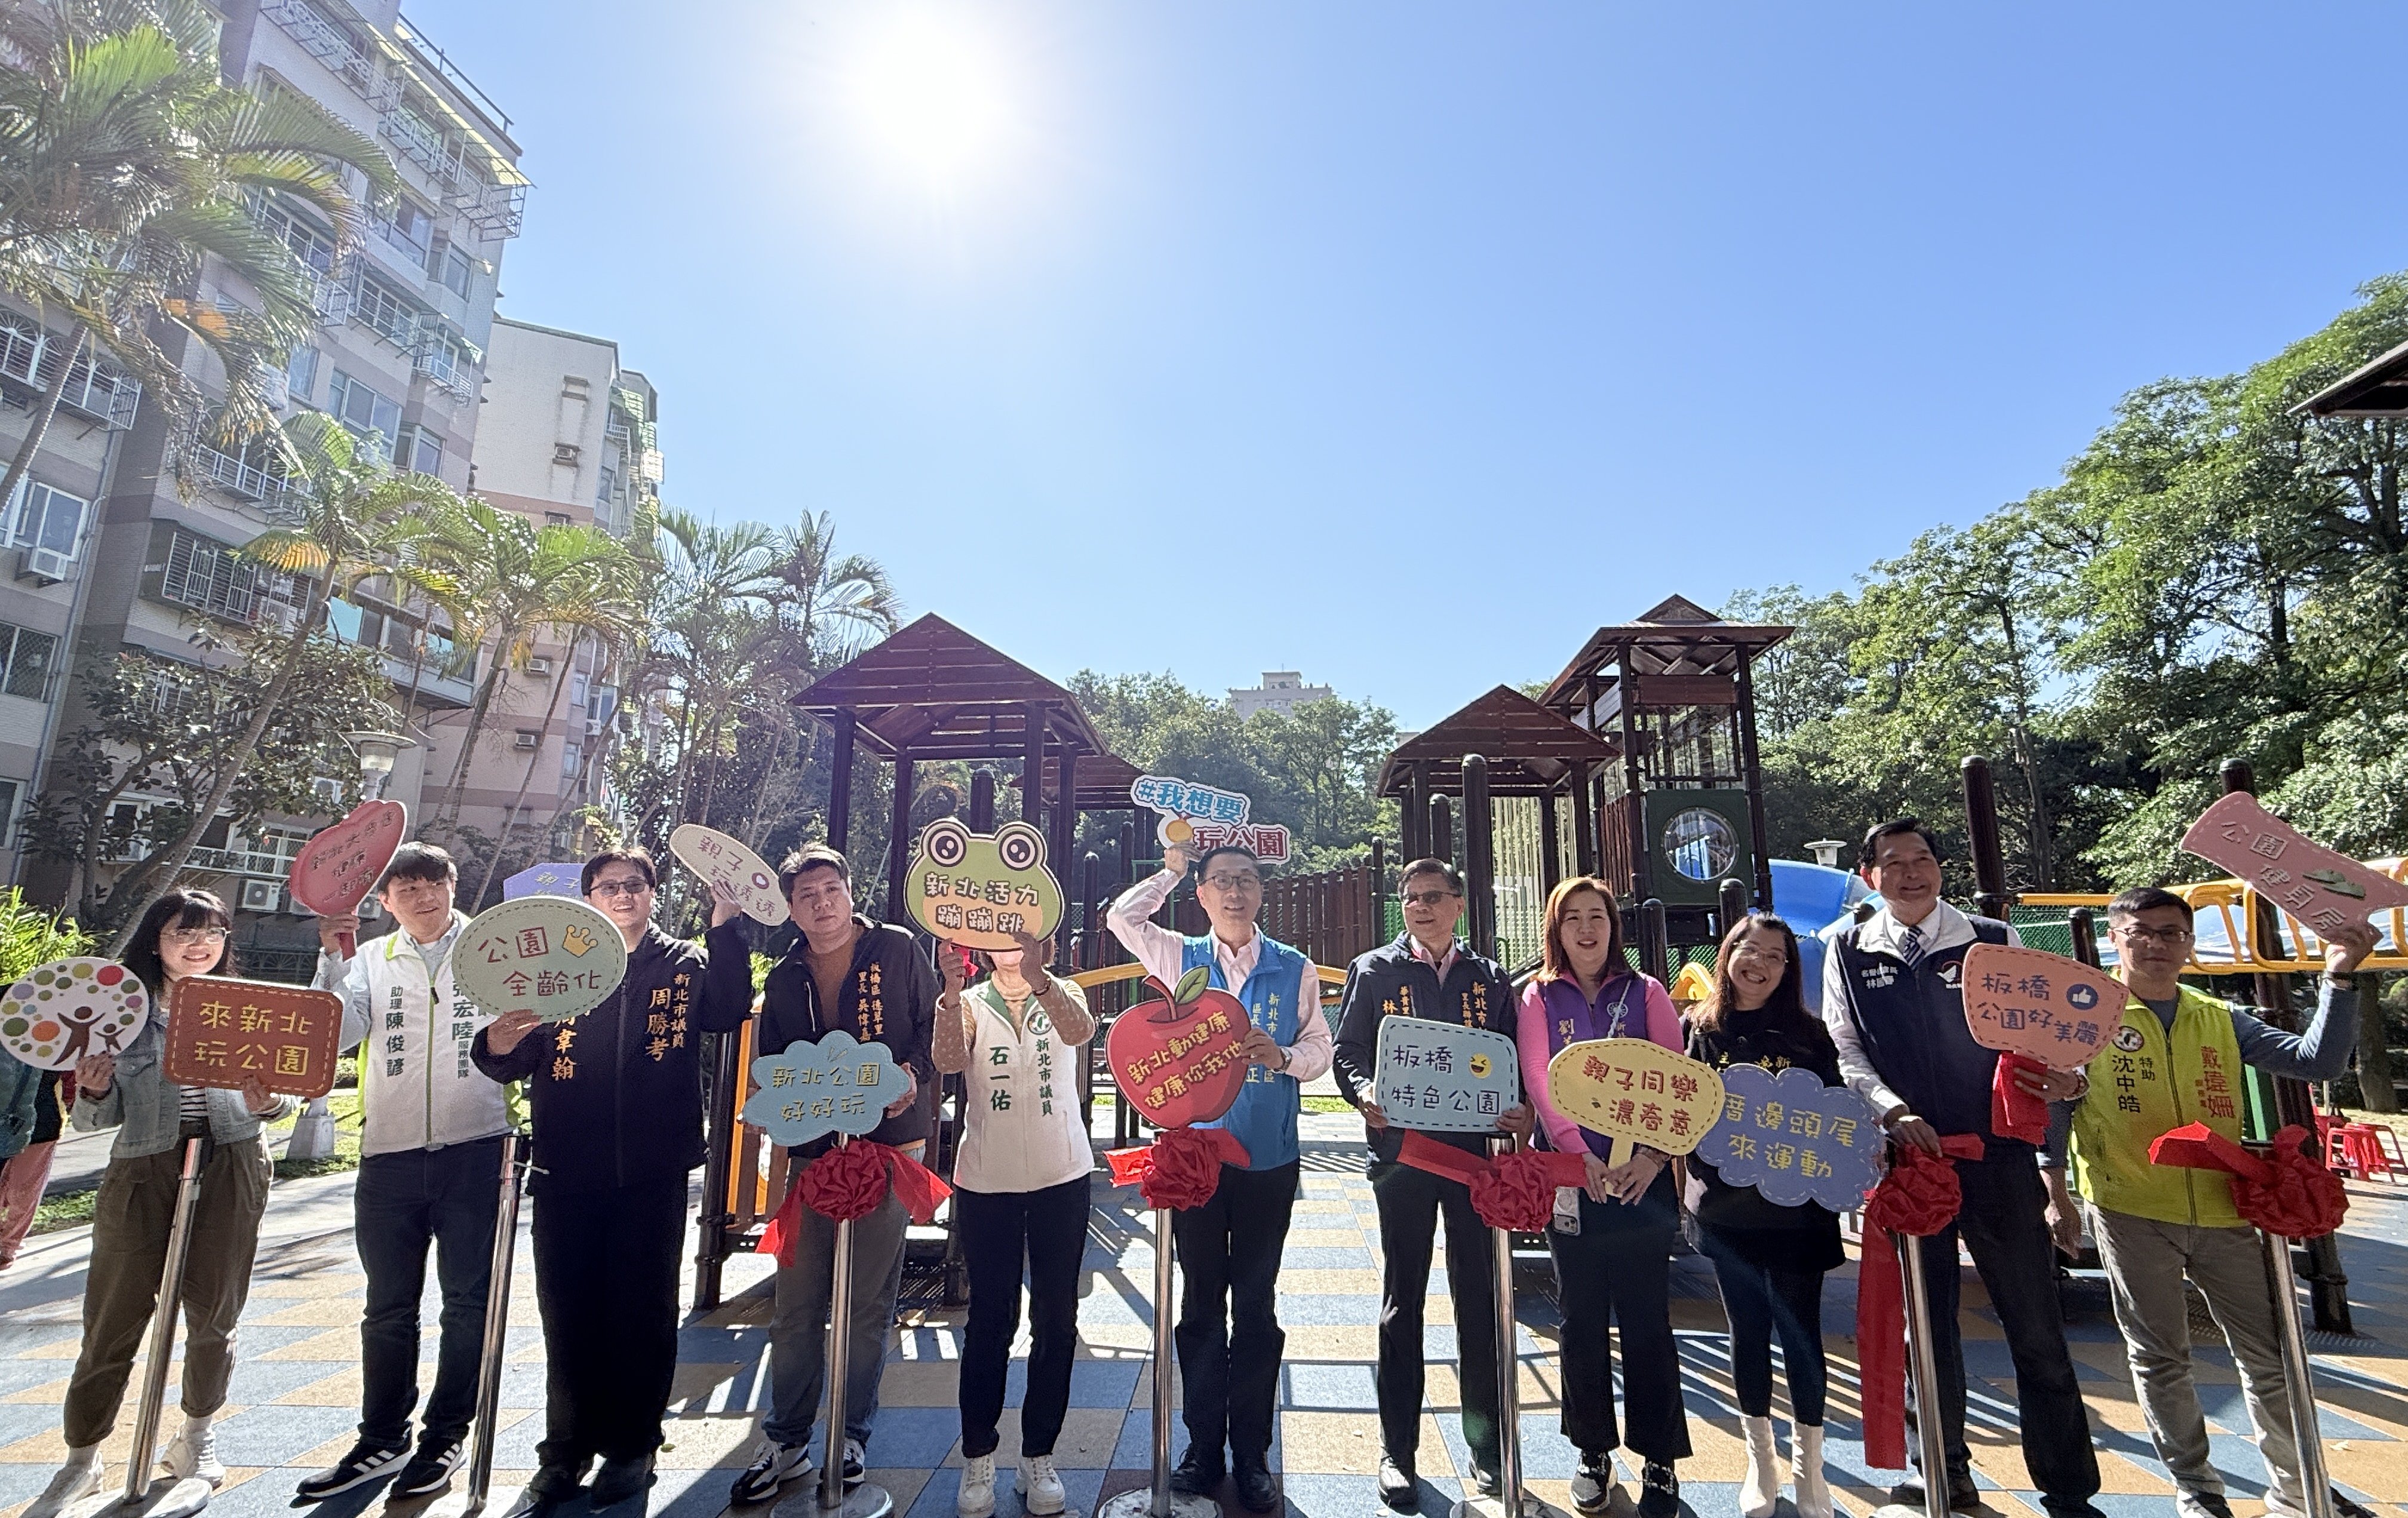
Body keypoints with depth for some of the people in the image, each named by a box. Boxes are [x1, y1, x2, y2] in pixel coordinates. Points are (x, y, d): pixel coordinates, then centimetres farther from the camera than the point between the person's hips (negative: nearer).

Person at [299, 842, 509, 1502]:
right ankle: (382, 1440, 28)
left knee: (468, 1302, 6)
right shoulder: (371, 960, 9)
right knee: (388, 1307, 13)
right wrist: (333, 962, -10)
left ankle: (446, 1436, 20)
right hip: (390, 1153, 3)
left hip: (474, 1150, -2)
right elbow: (335, 1035, -3)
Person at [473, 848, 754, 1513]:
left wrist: (727, 925, -21)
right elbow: (517, 1063, 4)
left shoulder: (686, 964, 5)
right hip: (567, 1170, 2)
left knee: (644, 1310, 8)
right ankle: (567, 1448, 28)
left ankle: (631, 1445, 25)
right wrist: (497, 1045, -19)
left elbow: (728, 1011, -14)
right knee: (567, 1309, 10)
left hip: (652, 1172, -1)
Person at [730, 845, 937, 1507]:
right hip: (812, 1151, 3)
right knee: (796, 1303, 9)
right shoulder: (784, 978, 11)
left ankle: (851, 1434, 24)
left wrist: (914, 1072, -16)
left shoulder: (897, 949, -1)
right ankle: (785, 1439, 26)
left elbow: (936, 1022, 0)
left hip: (888, 1144, -3)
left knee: (869, 1303, 6)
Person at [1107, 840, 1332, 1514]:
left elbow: (1320, 1047, 3)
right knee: (1202, 1300, 10)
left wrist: (1280, 1055, -17)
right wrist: (1172, 869, 1)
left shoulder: (1295, 969, 4)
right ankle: (1204, 1445, 25)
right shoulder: (1181, 958, 5)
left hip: (1268, 1157, 0)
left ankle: (1252, 1453, 23)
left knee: (1256, 1304, 9)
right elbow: (1122, 918, -3)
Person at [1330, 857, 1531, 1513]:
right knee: (1403, 1299, 8)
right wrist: (1366, 1095, -19)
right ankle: (1398, 1451, 22)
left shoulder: (1490, 978, 10)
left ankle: (1486, 1447, 27)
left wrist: (1522, 1110, -10)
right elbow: (1347, 1052, 0)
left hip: (1477, 1148, 2)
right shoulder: (1373, 971, 3)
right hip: (1402, 1150, -2)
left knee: (1480, 1298, 10)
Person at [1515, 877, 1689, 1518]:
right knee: (1581, 1316, 10)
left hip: (1642, 1175, 0)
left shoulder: (1646, 993, 5)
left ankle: (1658, 1457, 22)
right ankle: (1594, 1453, 25)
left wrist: (1654, 1155, -14)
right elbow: (1539, 1084, -4)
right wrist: (1581, 1155, -16)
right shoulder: (1540, 997, 4)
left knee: (1646, 1317, 6)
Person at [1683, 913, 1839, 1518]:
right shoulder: (1701, 1030, 0)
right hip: (1728, 1207, 1)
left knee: (1800, 1330, 6)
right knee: (1748, 1329, 12)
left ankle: (1808, 1465, 26)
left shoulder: (1808, 1034, 0)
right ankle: (1761, 1460, 30)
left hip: (1797, 1204, -1)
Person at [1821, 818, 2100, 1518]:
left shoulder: (1994, 942, 2)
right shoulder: (1849, 952, 2)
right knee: (1924, 1321, 13)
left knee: (2035, 1325, 6)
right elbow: (1844, 1050, -1)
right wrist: (1896, 1112, -15)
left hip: (1999, 1154, 0)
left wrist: (2063, 1078, -20)